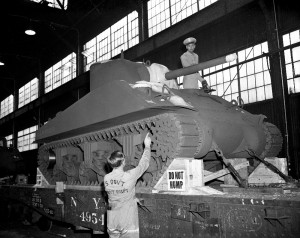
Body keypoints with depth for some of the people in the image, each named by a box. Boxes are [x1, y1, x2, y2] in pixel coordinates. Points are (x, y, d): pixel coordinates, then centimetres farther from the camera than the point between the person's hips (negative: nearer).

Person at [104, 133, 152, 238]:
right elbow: (144, 164, -1)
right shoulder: (130, 176, -17)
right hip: (128, 221, -4)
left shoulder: (106, 178, -4)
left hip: (112, 221, 4)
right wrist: (147, 146, 12)